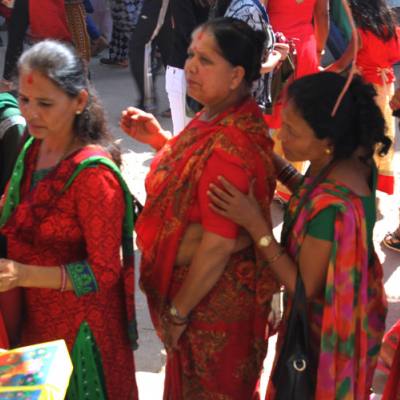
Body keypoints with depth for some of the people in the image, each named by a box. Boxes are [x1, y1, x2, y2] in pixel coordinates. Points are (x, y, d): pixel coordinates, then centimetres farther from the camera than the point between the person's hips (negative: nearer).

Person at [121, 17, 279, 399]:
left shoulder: (228, 147, -34)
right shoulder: (221, 116, -4)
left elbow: (219, 244, -29)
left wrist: (177, 311, -19)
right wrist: (160, 139, 0)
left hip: (213, 297, -9)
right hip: (203, 281, 9)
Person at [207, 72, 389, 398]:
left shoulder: (334, 207, -40)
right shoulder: (350, 157, -15)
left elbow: (304, 288, -28)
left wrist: (256, 225, -32)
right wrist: (274, 162, -6)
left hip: (328, 329, -8)